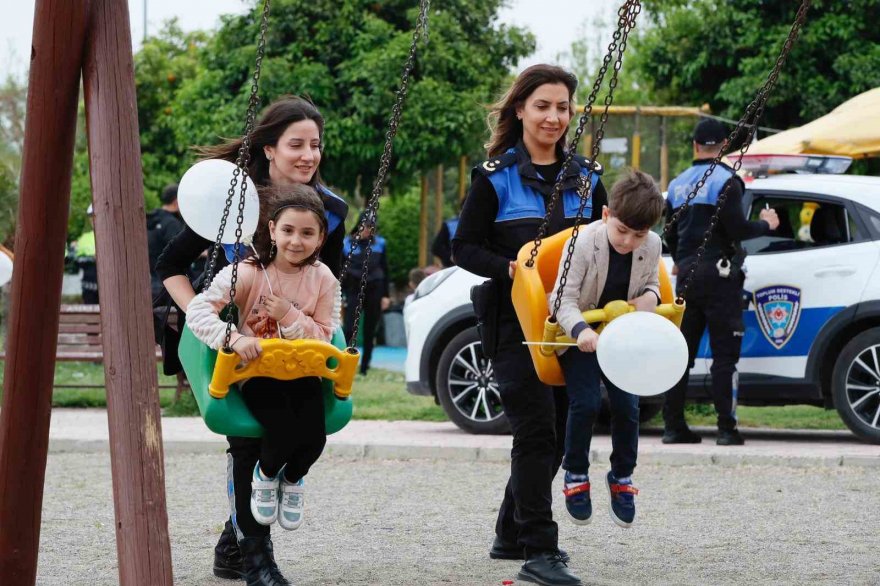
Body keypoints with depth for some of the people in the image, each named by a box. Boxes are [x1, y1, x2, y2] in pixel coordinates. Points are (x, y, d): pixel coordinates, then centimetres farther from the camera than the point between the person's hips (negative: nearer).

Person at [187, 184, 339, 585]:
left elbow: (324, 339, -1)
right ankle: (266, 474, 9)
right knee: (285, 429, -30)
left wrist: (291, 316, -18)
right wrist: (233, 338, -35)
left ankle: (292, 480, 15)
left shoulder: (323, 280, -2)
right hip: (257, 374, -3)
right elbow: (197, 310, -19)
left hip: (302, 375, 3)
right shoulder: (248, 273, -12)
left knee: (314, 438, -23)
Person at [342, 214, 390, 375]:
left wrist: (386, 295, 7)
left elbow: (385, 270, 12)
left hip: (374, 290, 2)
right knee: (349, 328, -13)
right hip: (354, 290, -2)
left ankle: (365, 367, 13)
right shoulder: (347, 243, 2)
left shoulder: (380, 243, 7)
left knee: (370, 331, 5)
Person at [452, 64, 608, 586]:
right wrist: (510, 268, -21)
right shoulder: (495, 176, -2)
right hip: (515, 321, -5)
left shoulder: (586, 176, 12)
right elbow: (465, 248, -4)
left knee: (557, 434, 10)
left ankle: (512, 534, 26)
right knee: (537, 431, -12)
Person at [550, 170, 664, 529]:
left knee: (627, 406, -5)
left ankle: (622, 476, 17)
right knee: (586, 402, -18)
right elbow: (564, 297, -23)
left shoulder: (652, 246, -9)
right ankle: (575, 475, 3)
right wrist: (580, 330, -41)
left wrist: (650, 296, -15)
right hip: (579, 335, -4)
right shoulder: (584, 242, -23)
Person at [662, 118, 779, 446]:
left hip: (686, 276, 6)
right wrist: (765, 225, 2)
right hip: (718, 276, -6)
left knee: (681, 352, 9)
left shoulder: (678, 185, 13)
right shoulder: (725, 181, -9)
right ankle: (726, 429, -8)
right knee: (724, 354, -4)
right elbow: (736, 229, -16)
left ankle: (673, 426, 9)